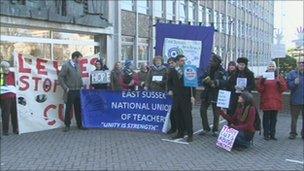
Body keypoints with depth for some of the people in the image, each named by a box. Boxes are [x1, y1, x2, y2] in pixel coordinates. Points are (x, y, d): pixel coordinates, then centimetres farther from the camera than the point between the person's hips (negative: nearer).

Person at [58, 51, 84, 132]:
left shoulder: (77, 65, 11)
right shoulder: (66, 65, -8)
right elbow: (60, 78, -10)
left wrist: (82, 85, 6)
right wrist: (66, 88, -12)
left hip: (77, 91, 6)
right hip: (70, 91, -5)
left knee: (78, 109, 9)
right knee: (68, 109, 4)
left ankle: (79, 125, 18)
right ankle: (67, 125, 15)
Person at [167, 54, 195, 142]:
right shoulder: (173, 71, 9)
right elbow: (169, 82, 23)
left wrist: (192, 96, -10)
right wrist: (170, 90, 7)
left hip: (186, 96, -4)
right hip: (176, 96, 4)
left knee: (187, 115, -2)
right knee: (178, 115, 7)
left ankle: (190, 134, 5)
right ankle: (180, 132, 18)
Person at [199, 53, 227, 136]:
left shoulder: (222, 72, -5)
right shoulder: (208, 70, 8)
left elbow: (224, 82, -20)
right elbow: (202, 79, 5)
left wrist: (213, 82, -28)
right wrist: (205, 81, -17)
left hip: (216, 95, -4)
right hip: (207, 93, 4)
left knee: (216, 113, 5)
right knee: (202, 110, 2)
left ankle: (215, 130, 20)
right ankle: (206, 128, 16)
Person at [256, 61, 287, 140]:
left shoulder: (279, 77, 10)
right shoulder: (263, 77, 5)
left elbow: (284, 88, 0)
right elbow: (259, 89, -3)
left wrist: (279, 81, -15)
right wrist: (262, 81, -17)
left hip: (276, 101, 2)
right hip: (266, 101, -2)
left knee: (274, 118, 6)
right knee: (266, 118, 0)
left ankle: (272, 134, 14)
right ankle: (266, 134, 5)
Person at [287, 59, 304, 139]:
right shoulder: (292, 73, 3)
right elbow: (288, 85, -4)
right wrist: (294, 82, -21)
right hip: (295, 100, -2)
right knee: (294, 118, 5)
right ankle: (293, 133, 16)